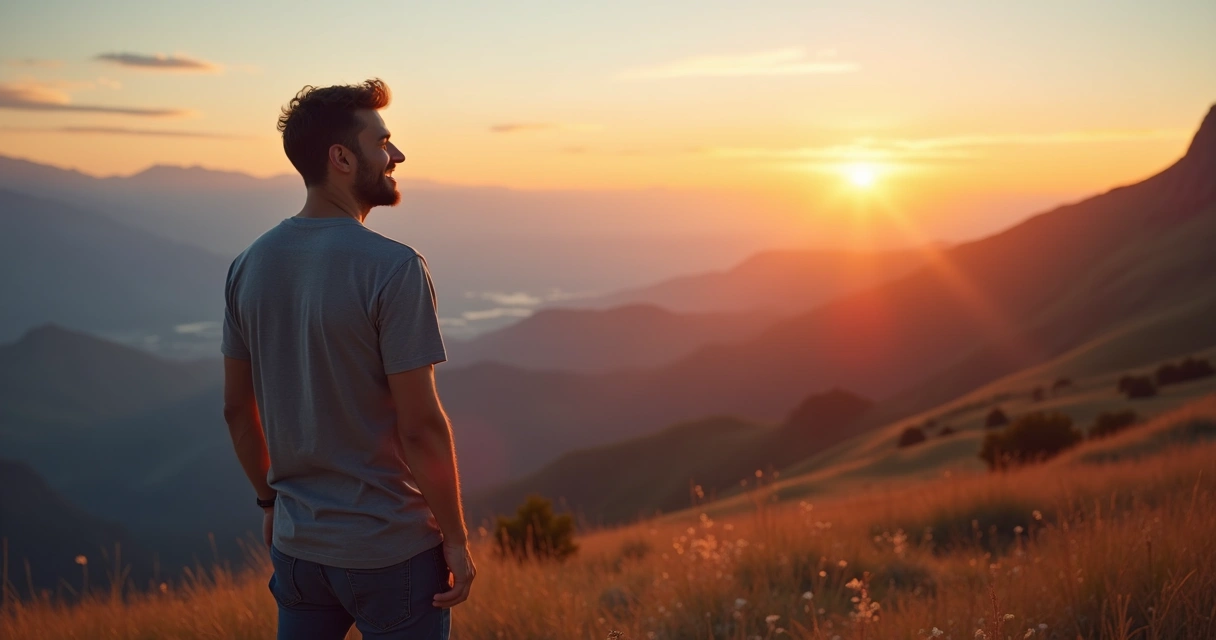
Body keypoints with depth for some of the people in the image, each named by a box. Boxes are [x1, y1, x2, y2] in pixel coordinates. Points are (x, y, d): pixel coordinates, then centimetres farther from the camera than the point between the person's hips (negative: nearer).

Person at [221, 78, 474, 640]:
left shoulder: (250, 265, 0)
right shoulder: (393, 268, -19)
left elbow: (237, 409, 8)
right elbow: (421, 426, -19)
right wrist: (456, 539, -9)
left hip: (297, 544, 6)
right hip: (391, 550, -6)